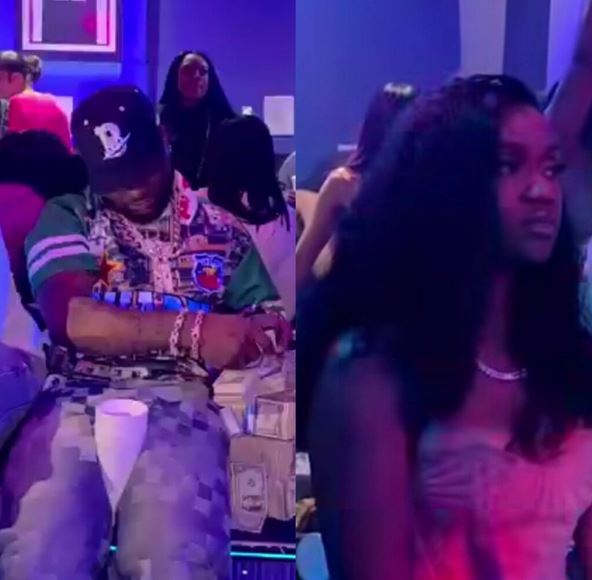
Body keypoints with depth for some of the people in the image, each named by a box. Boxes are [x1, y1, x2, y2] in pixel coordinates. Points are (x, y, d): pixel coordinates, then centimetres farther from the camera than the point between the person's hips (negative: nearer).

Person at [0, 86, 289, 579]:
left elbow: (267, 321, 14)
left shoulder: (220, 230, 15)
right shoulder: (66, 217, 11)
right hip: (77, 403, 0)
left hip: (179, 405, 0)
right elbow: (70, 318, -6)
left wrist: (273, 332, -12)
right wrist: (190, 329, -16)